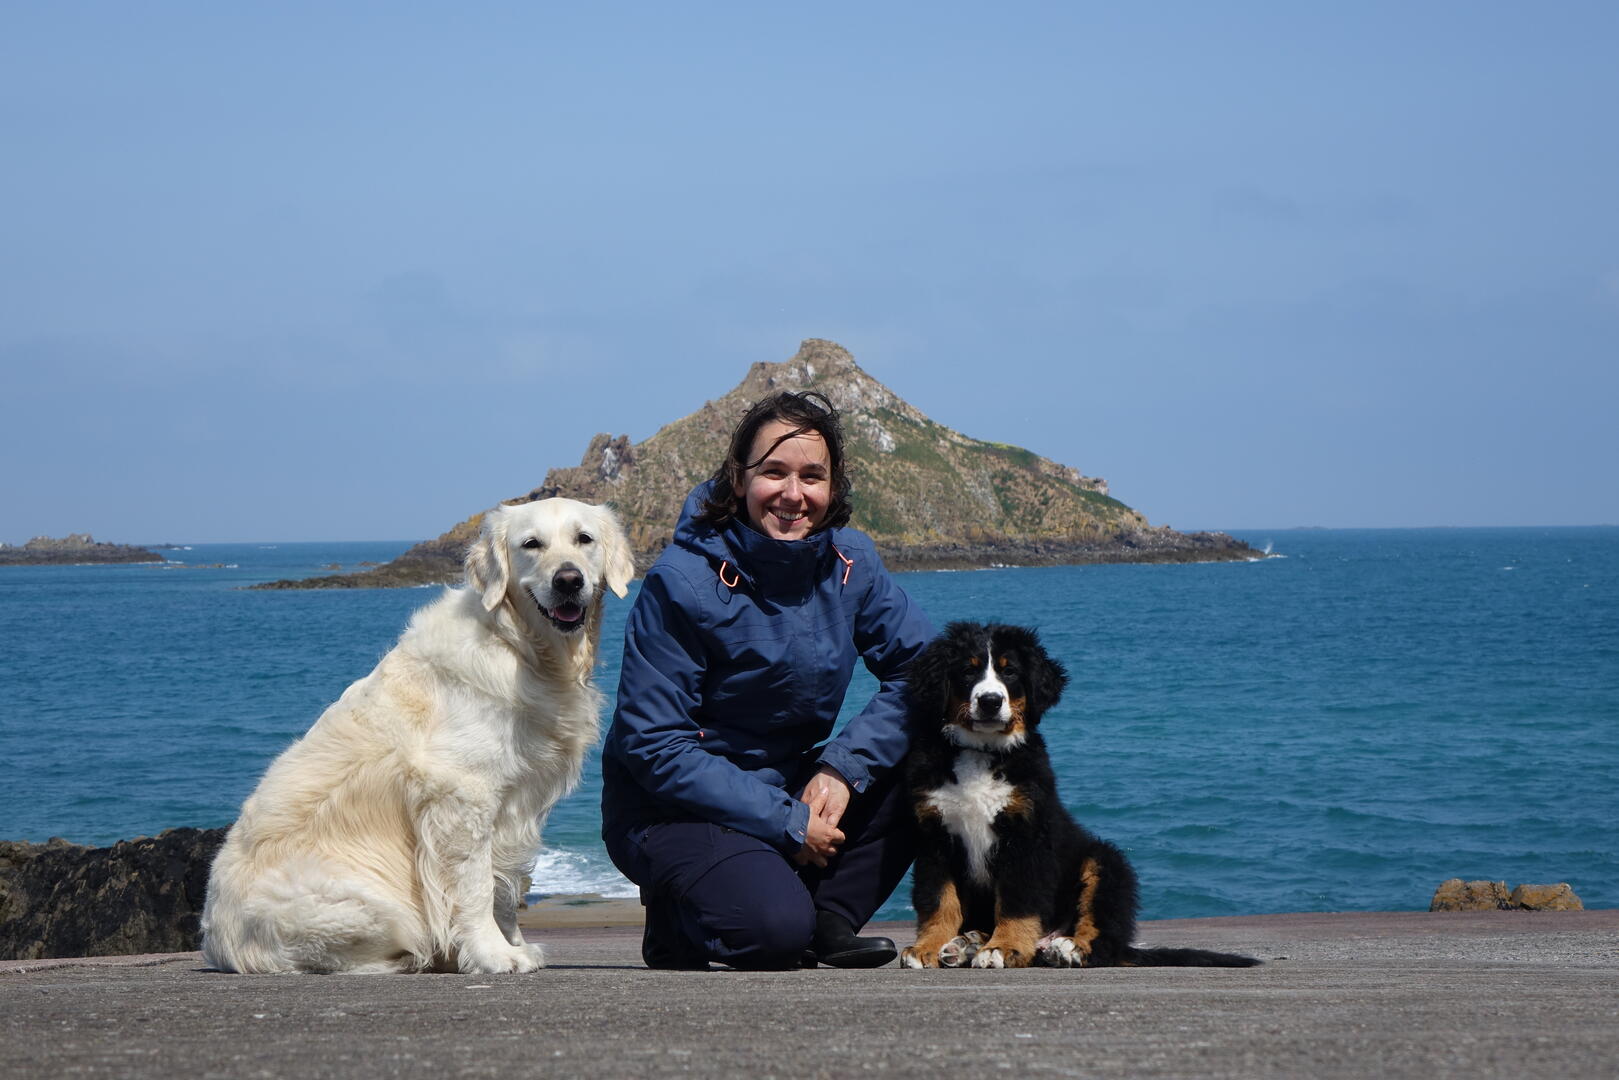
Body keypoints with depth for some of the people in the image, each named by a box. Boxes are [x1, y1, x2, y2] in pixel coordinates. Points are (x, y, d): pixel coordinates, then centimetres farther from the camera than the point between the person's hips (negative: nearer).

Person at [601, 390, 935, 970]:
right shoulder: (681, 583, -19)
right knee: (771, 929, -32)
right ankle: (675, 918, 1)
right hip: (673, 810, -6)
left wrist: (842, 768, -20)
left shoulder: (850, 563, -3)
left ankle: (827, 922, -5)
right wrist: (786, 823, -23)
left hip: (793, 788, 6)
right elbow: (653, 746, -19)